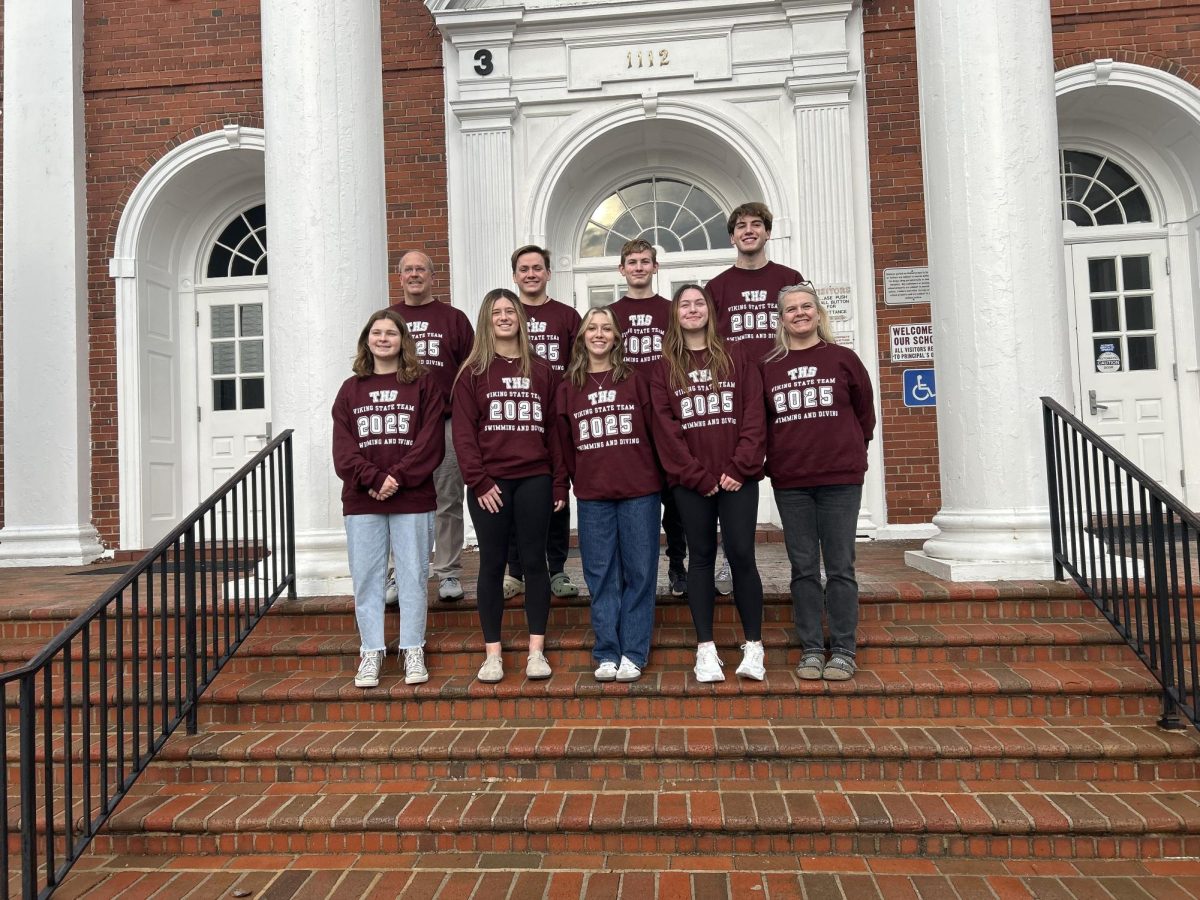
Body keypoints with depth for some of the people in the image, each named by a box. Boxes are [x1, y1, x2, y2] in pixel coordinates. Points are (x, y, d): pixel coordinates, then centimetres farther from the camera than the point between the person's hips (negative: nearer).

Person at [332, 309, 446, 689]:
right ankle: (371, 652, 15)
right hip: (362, 501, 2)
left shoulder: (424, 384, 5)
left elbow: (431, 442, -5)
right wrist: (373, 479, -13)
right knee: (366, 578, 5)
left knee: (412, 576, 3)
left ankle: (413, 651, 13)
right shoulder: (351, 389, 12)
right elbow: (343, 448, 2)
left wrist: (399, 477, -15)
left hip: (412, 499, -2)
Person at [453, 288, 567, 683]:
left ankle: (537, 651, 13)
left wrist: (560, 483, 2)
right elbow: (463, 432, -1)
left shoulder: (541, 370, 10)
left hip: (534, 480, 1)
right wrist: (478, 481, -10)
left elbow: (554, 429, 7)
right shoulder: (472, 372, 5)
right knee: (492, 564, 4)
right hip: (489, 482, -1)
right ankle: (493, 654, 12)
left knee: (534, 561, 4)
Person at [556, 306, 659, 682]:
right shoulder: (568, 386, 9)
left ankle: (633, 653, 12)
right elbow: (564, 441, 11)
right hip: (592, 495, 1)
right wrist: (577, 481, 8)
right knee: (601, 576, 5)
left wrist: (655, 476, 4)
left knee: (640, 572, 3)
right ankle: (606, 654, 14)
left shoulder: (635, 379, 5)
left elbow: (654, 430, 5)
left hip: (639, 491, -1)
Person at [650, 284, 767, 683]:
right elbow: (664, 427, -1)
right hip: (691, 481, 0)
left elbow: (754, 418, 1)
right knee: (702, 558, 5)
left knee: (741, 555, -3)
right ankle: (706, 649, 10)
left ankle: (753, 647, 9)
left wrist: (739, 468, -10)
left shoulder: (738, 361, 9)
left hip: (737, 477, 0)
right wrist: (698, 475, -9)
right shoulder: (664, 369, 7)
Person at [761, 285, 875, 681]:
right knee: (803, 569, 7)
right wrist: (776, 458, 5)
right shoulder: (768, 366, 7)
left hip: (841, 479, -1)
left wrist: (850, 452, 10)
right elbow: (760, 420, 13)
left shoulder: (843, 359, 5)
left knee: (840, 567, 2)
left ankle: (843, 651, 12)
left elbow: (865, 413, 11)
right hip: (789, 482, 2)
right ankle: (811, 649, 16)